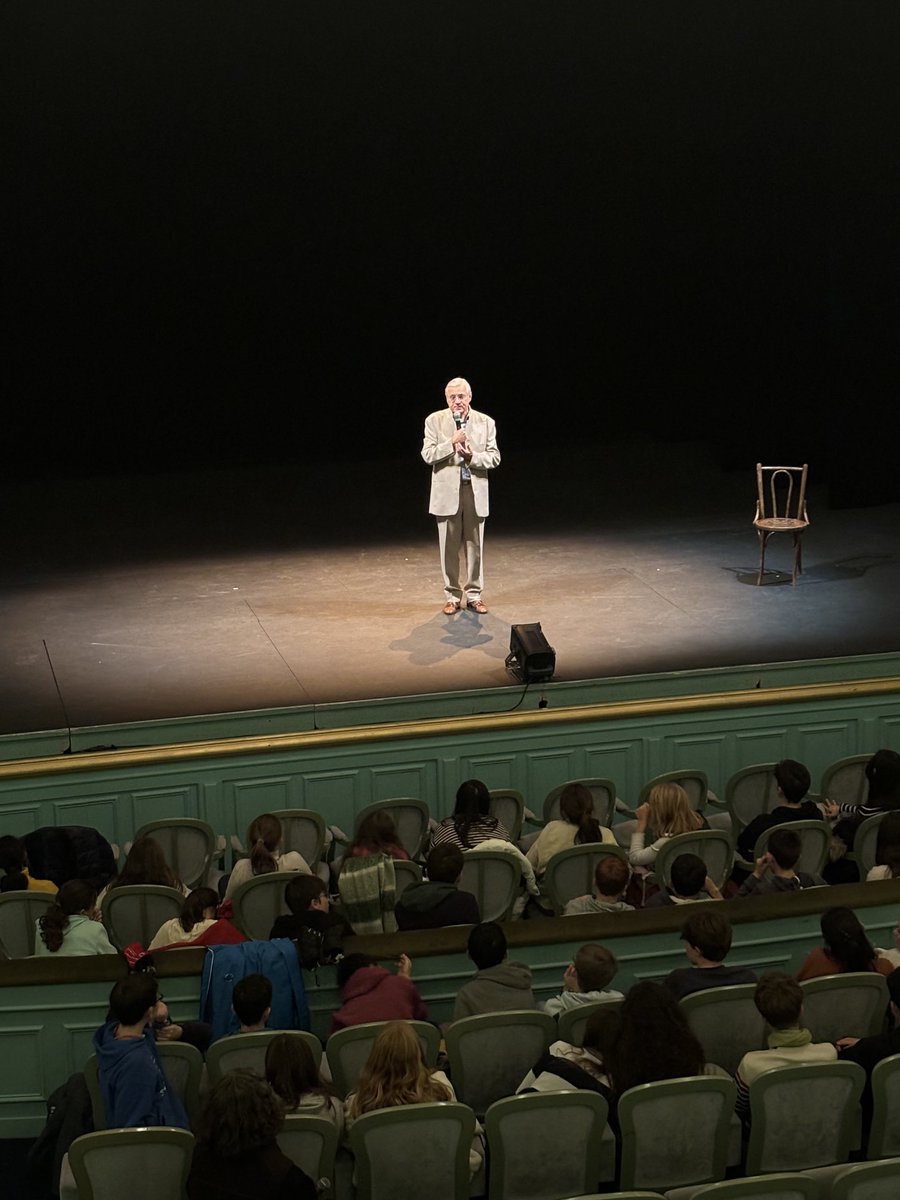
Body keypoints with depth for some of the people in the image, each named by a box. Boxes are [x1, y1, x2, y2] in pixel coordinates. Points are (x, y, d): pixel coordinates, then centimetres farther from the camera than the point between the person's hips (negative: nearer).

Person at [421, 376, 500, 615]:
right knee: (449, 548, 5)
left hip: (475, 491, 1)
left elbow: (494, 458, 0)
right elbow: (428, 455, -7)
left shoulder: (486, 422, 1)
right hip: (447, 493, -1)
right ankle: (452, 596, 15)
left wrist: (472, 456, -17)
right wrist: (452, 443, -18)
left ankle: (474, 595, 17)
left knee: (475, 546, 6)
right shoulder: (435, 421, -1)